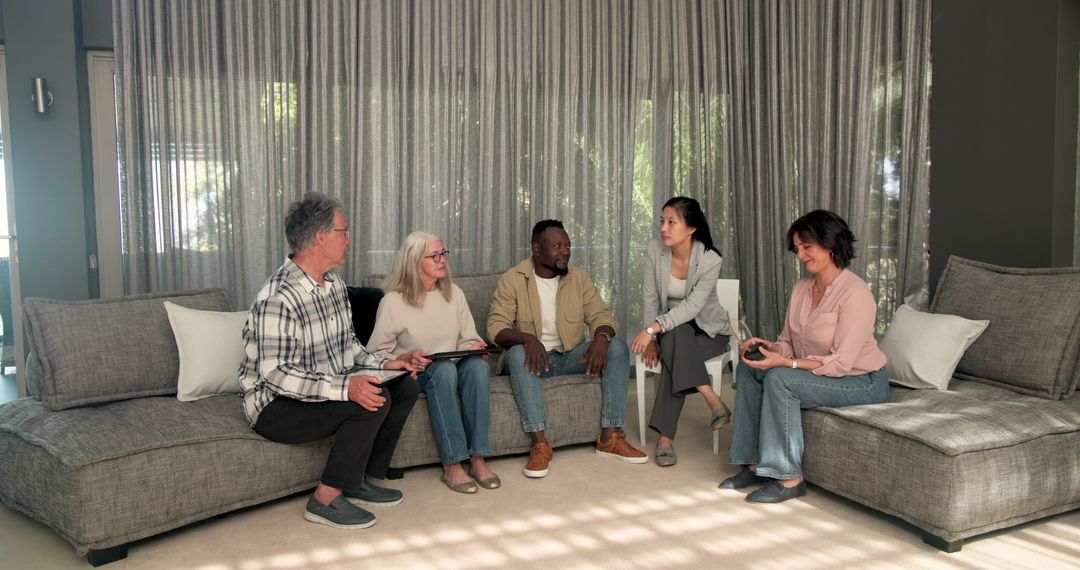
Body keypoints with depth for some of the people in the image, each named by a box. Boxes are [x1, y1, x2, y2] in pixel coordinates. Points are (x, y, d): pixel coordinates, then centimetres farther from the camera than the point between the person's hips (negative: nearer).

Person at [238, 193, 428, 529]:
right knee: (374, 400, -28)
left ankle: (361, 481, 9)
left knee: (406, 386, -2)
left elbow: (346, 344, 15)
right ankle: (326, 500, -13)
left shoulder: (334, 284, 5)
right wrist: (344, 387, -37)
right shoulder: (277, 299, -25)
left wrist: (384, 362, -2)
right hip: (275, 408, -9)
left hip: (331, 389, 9)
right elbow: (275, 375, -29)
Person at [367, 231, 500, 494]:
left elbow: (469, 340, 11)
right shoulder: (393, 301, -8)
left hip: (453, 367, 4)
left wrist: (474, 348, -11)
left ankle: (478, 458, -28)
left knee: (478, 364, -30)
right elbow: (376, 353, -6)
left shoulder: (454, 293, 7)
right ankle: (452, 465, -34)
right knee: (444, 369, -37)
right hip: (413, 375, -4)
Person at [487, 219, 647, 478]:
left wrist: (601, 337, -26)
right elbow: (496, 326, -14)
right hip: (533, 356, -3)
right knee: (518, 353, -37)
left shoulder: (578, 277, 4)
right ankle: (539, 444, -37)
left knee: (617, 347, -19)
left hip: (571, 355, 4)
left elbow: (600, 314, -1)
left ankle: (610, 437, -19)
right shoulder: (512, 279, -7)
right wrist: (527, 338, -36)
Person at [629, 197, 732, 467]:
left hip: (707, 329, -3)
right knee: (676, 338, -35)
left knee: (675, 346, -35)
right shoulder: (655, 250, -12)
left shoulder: (710, 259, -22)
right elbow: (651, 298, -8)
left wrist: (652, 328, -40)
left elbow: (692, 306, -30)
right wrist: (651, 338, -18)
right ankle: (713, 401, -33)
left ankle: (666, 437, -31)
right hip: (672, 330, 3)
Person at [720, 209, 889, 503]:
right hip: (818, 373, 8)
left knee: (779, 378, -28)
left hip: (863, 382, -8)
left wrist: (786, 362, -29)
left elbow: (840, 363, -25)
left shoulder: (855, 293, -22)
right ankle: (755, 464, -4)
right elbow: (789, 344, 8)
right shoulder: (801, 288, 3)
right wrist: (768, 347, -14)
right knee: (748, 368, -6)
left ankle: (789, 479, -19)